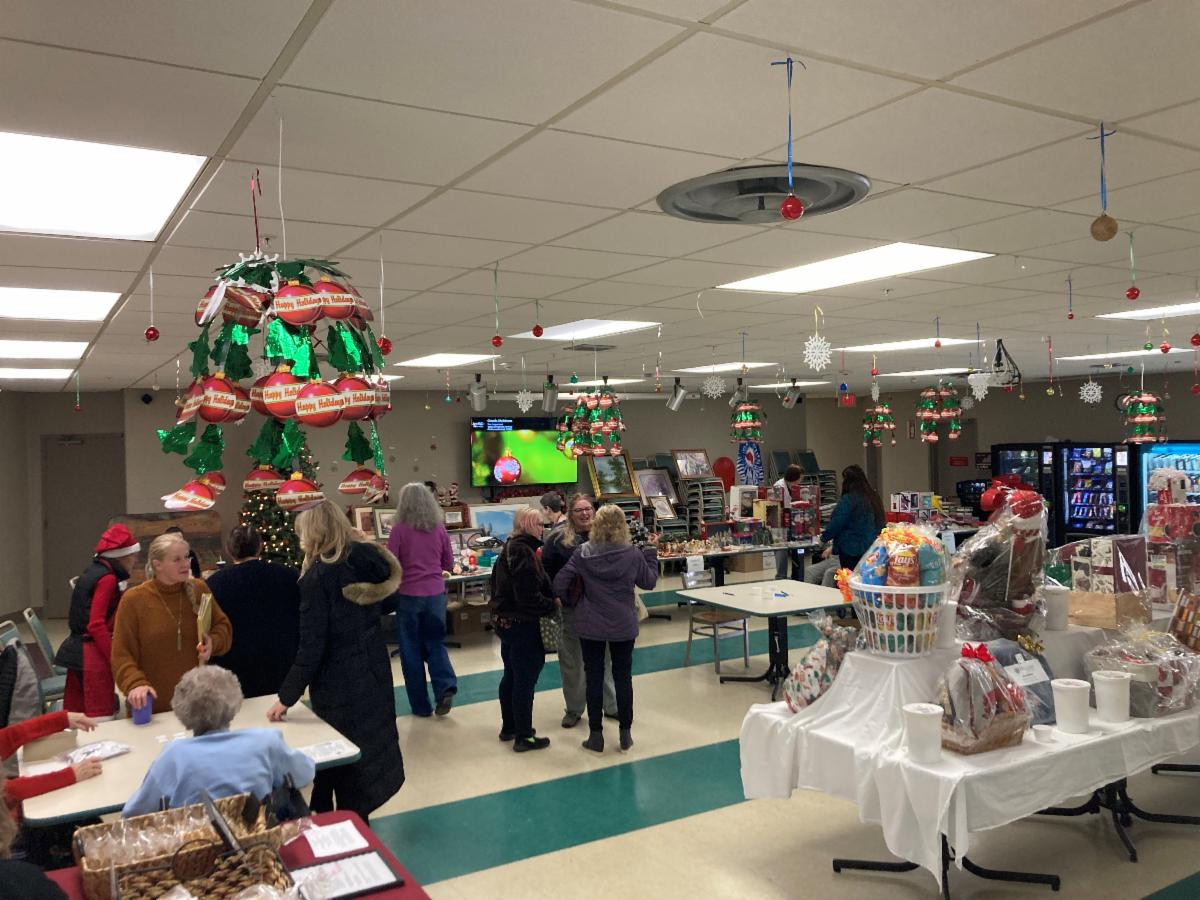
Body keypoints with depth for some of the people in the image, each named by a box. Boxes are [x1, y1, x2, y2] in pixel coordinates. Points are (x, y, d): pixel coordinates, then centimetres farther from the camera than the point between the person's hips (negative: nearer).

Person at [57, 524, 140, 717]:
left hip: (76, 649, 9)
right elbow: (96, 625, -20)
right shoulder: (108, 578, -14)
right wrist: (116, 660, -22)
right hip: (95, 653, -9)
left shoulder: (93, 571, 12)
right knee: (101, 717, -5)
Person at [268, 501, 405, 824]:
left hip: (338, 683, -7)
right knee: (369, 744, 21)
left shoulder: (318, 576, -21)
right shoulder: (368, 558, -3)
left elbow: (311, 647, -21)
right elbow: (389, 603, 14)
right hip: (374, 672, 7)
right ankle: (360, 814, 38)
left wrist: (286, 697, -14)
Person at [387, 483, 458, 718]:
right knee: (435, 643, 16)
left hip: (408, 595, -3)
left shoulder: (399, 530, -9)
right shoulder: (439, 529, 2)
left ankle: (421, 705, 13)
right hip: (436, 594, 3)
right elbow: (449, 564, 11)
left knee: (411, 650, 9)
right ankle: (446, 687, -5)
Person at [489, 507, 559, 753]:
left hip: (504, 620, 10)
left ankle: (509, 727, 32)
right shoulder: (524, 553, -23)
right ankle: (523, 737, 8)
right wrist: (553, 605, -13)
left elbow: (498, 584, 19)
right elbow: (529, 598, -25)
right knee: (525, 681, 0)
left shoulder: (509, 549, 9)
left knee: (511, 676, 20)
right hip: (522, 625, -10)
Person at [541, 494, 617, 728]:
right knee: (571, 660, 9)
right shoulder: (558, 538, -6)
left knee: (604, 657, 15)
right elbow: (546, 570, -4)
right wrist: (554, 597, -14)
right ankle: (574, 709, 24)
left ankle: (611, 705, 30)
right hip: (570, 608, -2)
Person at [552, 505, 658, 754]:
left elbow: (559, 584, -9)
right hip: (623, 626, 1)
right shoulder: (633, 554, -11)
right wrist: (651, 550, 14)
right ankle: (625, 734, 20)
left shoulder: (582, 554, -12)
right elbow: (649, 582, 5)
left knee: (594, 678, 9)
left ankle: (596, 736, 15)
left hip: (590, 626, 0)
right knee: (623, 677, 12)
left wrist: (572, 602, 10)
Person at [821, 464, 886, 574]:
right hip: (873, 549, 7)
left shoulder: (848, 500, -14)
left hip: (851, 551, -7)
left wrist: (824, 537, 10)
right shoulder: (873, 497, 9)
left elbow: (836, 525, -13)